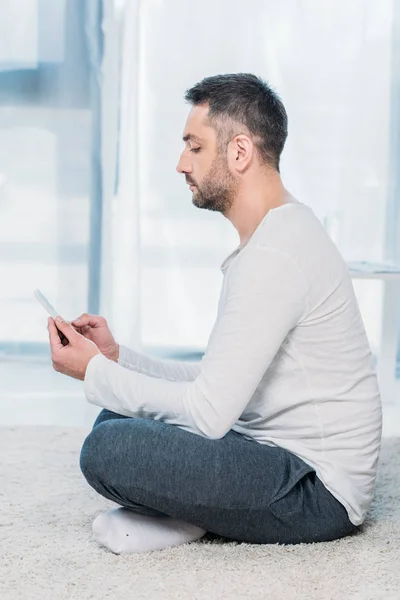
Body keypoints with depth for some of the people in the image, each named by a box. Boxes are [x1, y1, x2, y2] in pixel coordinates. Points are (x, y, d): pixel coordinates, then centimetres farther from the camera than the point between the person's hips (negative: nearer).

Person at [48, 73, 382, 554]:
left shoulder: (274, 255, -22)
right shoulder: (281, 233, 13)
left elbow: (209, 411, -24)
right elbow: (221, 384, 15)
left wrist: (95, 372, -11)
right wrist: (118, 357, 8)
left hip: (317, 492, -11)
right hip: (281, 451, 11)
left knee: (108, 449, -26)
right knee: (119, 419, 17)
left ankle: (191, 520, -1)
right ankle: (196, 514, 0)